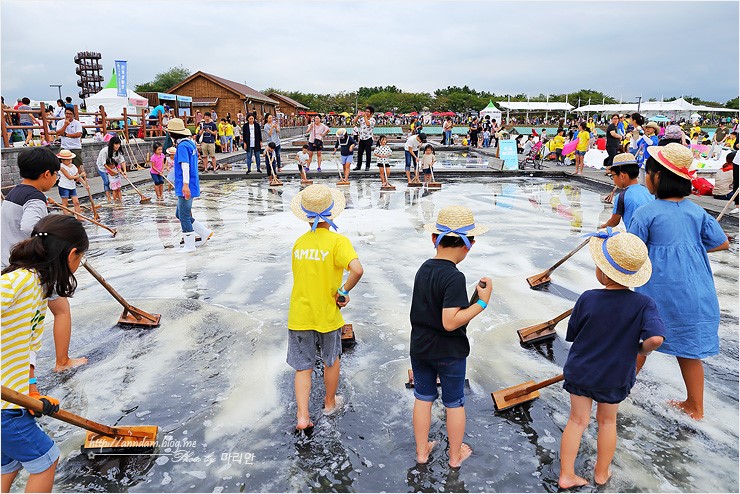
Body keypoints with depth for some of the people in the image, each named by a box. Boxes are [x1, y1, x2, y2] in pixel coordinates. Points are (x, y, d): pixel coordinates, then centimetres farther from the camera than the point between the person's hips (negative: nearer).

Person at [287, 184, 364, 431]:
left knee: (303, 367, 13)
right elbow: (357, 270, -33)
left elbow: (303, 277, 8)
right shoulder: (338, 241, -17)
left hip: (298, 315, 3)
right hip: (327, 315, -2)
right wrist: (344, 292, -16)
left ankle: (302, 416, 8)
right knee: (331, 360, 22)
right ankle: (330, 403, 40)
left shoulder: (299, 242, -1)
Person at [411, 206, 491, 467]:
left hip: (420, 348, 6)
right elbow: (450, 322, -30)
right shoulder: (455, 277, -26)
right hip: (449, 353, -5)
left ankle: (422, 450, 35)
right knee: (454, 404, 15)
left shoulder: (423, 269, -4)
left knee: (423, 398, 19)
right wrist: (482, 302, -25)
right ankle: (456, 455, 33)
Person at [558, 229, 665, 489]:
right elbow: (656, 338, -35)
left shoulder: (587, 299, -19)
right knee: (607, 421, 22)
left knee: (577, 420, 14)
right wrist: (642, 349, -12)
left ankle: (566, 474, 20)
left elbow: (572, 334, -7)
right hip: (615, 377, 1)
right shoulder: (644, 304, -20)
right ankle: (602, 472, 39)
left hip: (579, 372, 0)